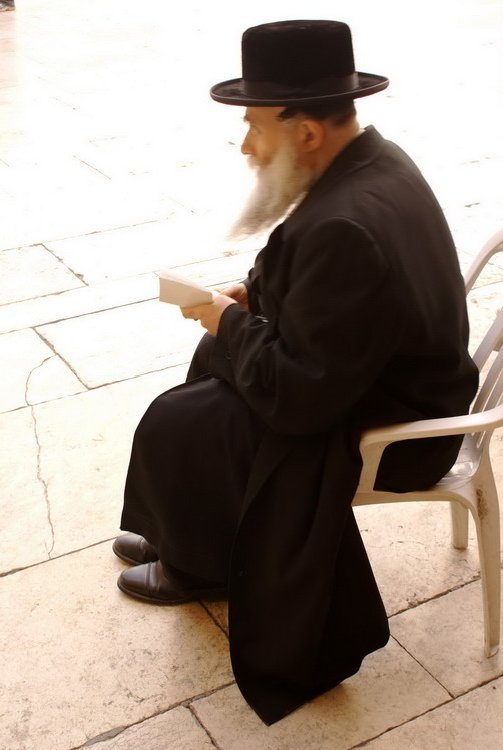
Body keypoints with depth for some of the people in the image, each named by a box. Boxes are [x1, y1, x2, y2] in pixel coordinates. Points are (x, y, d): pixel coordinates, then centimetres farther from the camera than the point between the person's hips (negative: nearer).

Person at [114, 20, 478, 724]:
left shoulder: (345, 228, -35)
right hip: (378, 372, 10)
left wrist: (230, 322, -14)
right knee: (216, 361, 19)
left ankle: (201, 566, 24)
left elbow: (296, 397, -29)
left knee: (171, 426, -5)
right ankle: (186, 534, 32)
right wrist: (253, 296, -1)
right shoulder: (373, 159, -3)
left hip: (378, 428, -10)